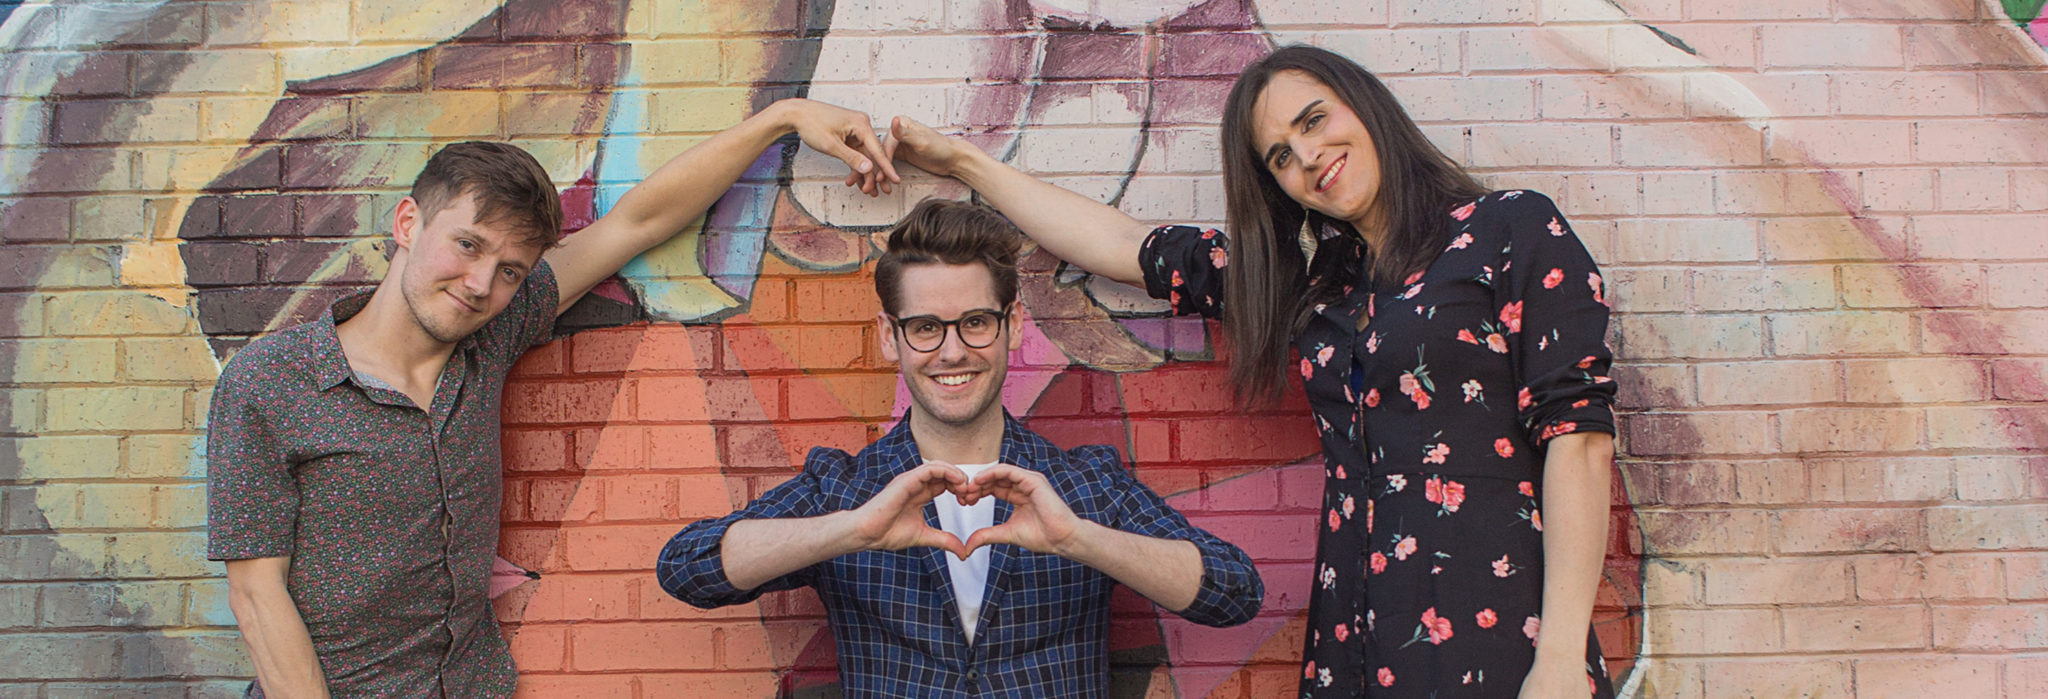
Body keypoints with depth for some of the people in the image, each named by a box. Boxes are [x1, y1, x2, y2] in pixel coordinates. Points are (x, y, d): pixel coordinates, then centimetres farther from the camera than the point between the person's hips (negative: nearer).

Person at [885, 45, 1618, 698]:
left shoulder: (1513, 229, -2)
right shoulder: (1314, 282, 13)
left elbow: (1578, 433, -9)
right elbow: (1120, 245, 18)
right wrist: (963, 161, 23)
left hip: (1496, 638, -5)